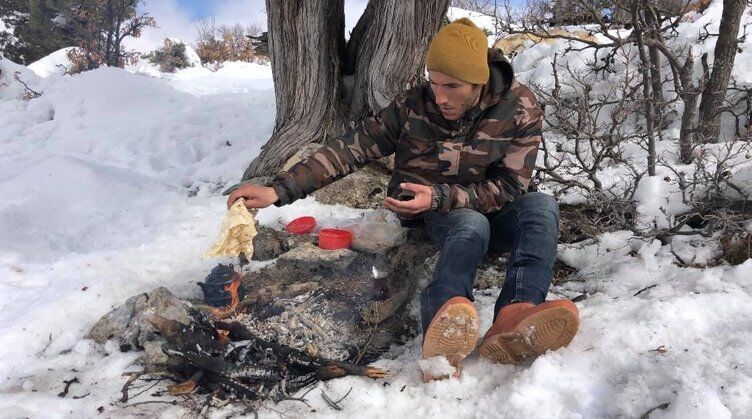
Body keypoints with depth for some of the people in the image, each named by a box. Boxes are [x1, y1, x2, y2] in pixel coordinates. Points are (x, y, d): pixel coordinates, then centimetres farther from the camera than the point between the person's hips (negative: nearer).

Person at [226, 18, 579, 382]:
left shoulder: (520, 109, -14)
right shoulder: (413, 106, -14)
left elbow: (509, 187, -15)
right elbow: (350, 150, -16)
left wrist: (439, 196, -29)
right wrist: (279, 191, -26)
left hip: (491, 214, 2)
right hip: (430, 218, -1)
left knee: (542, 206, -29)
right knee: (472, 224, -36)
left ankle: (514, 319, -55)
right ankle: (443, 340, -65)